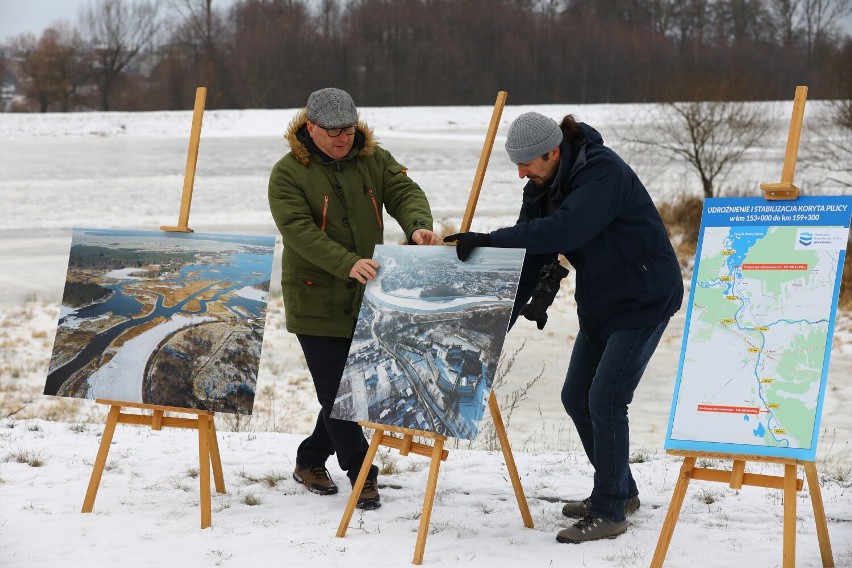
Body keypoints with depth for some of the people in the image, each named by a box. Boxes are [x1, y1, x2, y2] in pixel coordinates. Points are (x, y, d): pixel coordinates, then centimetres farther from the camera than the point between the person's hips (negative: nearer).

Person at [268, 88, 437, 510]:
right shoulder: (287, 174, -11)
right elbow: (300, 231, -21)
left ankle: (310, 461, 31)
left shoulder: (373, 159, 4)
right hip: (316, 300, -5)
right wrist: (348, 264, -35)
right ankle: (363, 476, 4)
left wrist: (418, 225, -32)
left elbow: (405, 192, -7)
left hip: (366, 299, 5)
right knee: (336, 392, -6)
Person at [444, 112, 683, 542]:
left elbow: (562, 230, -39)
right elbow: (530, 253, -2)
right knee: (577, 398, 12)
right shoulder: (544, 185, 0)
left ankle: (609, 512, -5)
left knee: (605, 399, -14)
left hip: (644, 297, -9)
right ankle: (619, 490, 28)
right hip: (599, 303, 9)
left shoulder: (603, 172, -26)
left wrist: (489, 240, -38)